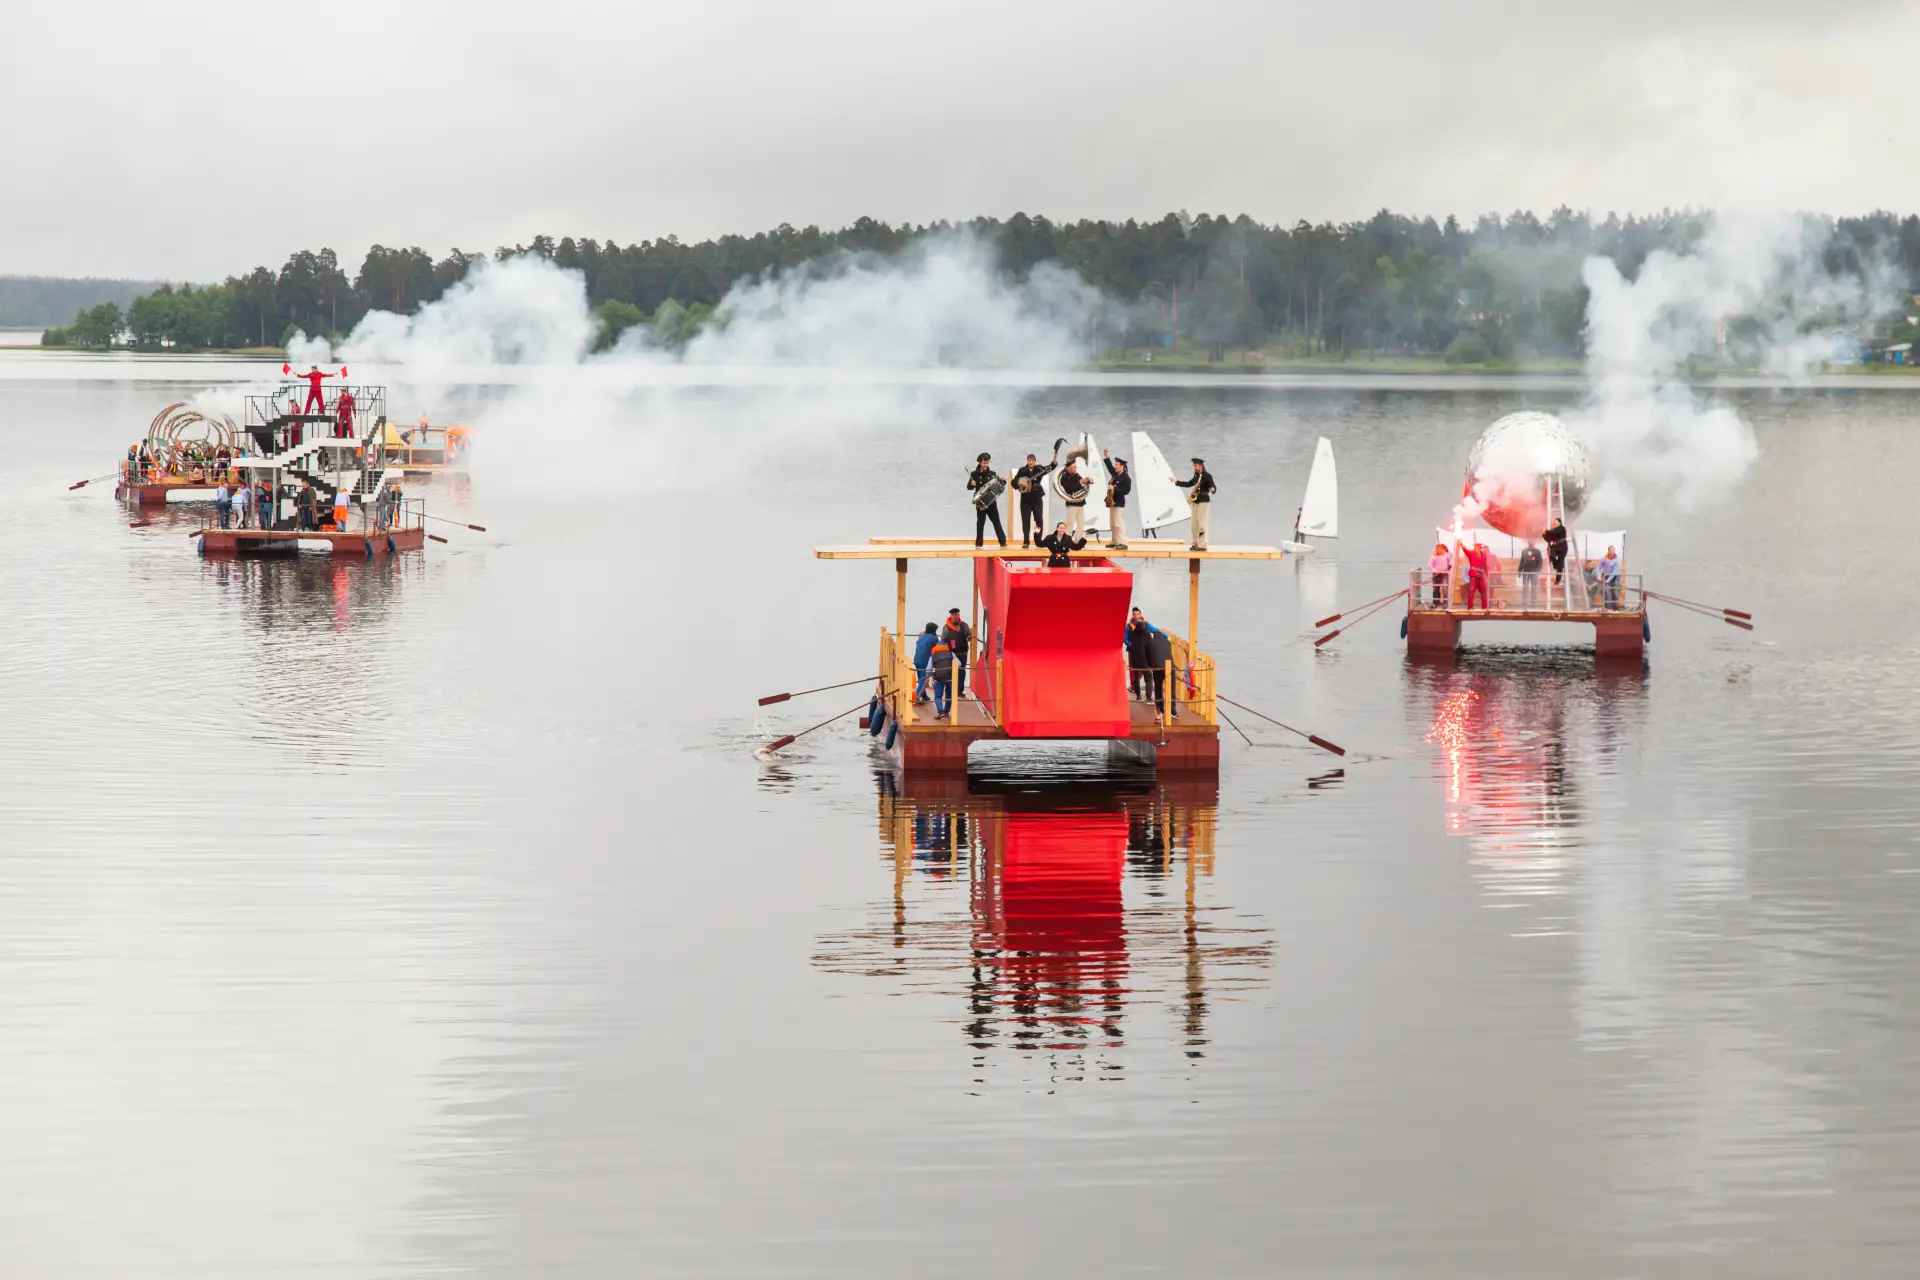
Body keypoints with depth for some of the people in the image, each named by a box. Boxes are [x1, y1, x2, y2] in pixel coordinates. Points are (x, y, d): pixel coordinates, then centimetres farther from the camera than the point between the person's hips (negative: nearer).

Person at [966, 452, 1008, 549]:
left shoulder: (992, 474, 6)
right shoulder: (974, 474, -2)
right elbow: (969, 487, -2)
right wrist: (972, 484, -23)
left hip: (991, 501, 2)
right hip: (980, 502, -2)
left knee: (996, 521, 1)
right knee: (980, 523, 2)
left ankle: (1003, 542, 2)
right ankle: (979, 543, 7)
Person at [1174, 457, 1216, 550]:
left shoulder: (1207, 476, -9)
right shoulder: (1197, 476, 14)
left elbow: (1213, 486, -19)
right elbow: (1189, 484, 26)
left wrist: (1212, 489, -43)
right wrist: (1176, 482, 26)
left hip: (1204, 502, -8)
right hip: (1195, 501, 8)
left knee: (1202, 524, -11)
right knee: (1194, 524, 9)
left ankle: (1203, 545, -12)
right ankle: (1195, 544, 15)